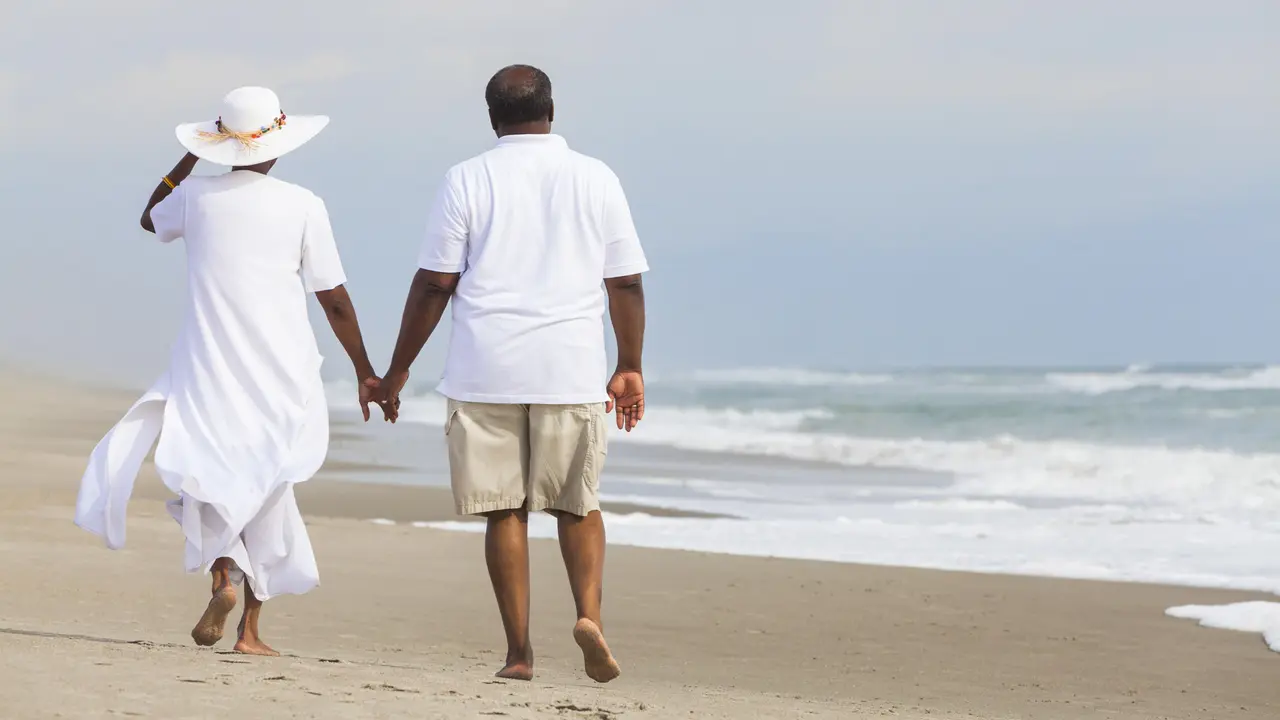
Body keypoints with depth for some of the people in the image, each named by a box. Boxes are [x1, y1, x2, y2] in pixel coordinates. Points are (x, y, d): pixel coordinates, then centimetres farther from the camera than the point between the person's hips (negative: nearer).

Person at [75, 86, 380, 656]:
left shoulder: (197, 197, 0)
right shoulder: (304, 206, -4)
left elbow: (150, 219, 25)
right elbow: (335, 300, -1)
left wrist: (190, 158, 30)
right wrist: (365, 371, 9)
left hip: (209, 368, 0)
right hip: (283, 374, 0)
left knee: (207, 476, 8)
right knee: (265, 488, 10)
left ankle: (223, 573, -23)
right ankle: (251, 627, 7)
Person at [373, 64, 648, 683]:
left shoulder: (468, 180, 1)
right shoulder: (595, 178, 6)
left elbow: (433, 285, -1)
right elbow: (626, 283, 6)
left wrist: (397, 371, 7)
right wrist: (629, 369, 15)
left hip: (487, 371, -1)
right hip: (572, 370, 1)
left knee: (505, 510, 5)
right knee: (577, 504, 13)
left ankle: (519, 650, 3)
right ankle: (589, 612, -9)